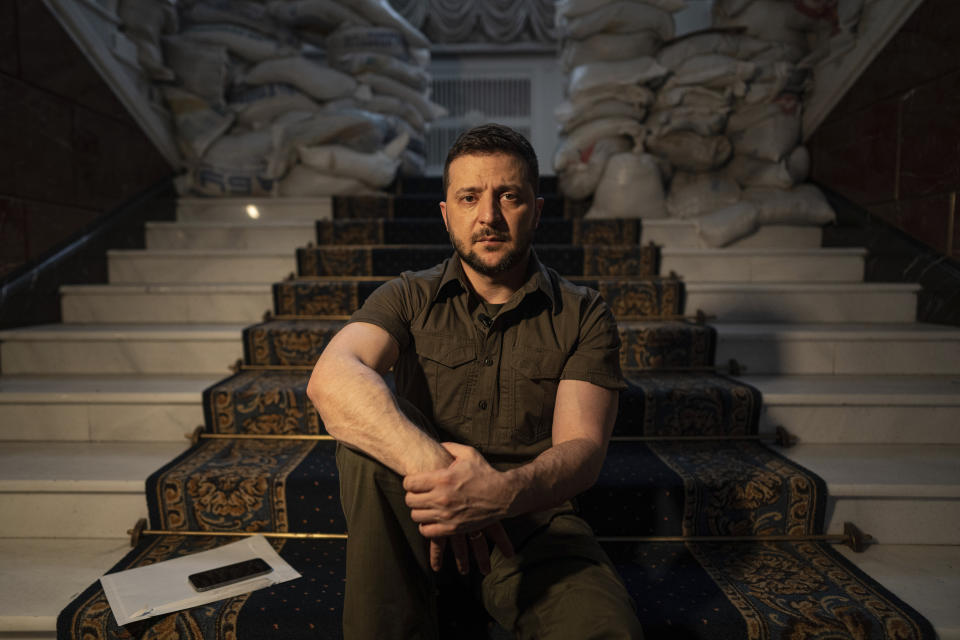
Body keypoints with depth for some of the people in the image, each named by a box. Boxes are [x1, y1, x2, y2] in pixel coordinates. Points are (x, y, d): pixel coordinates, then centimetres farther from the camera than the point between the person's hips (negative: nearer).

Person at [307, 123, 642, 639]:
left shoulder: (582, 315, -1)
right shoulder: (410, 298, 0)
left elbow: (583, 450, -12)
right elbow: (331, 377, -20)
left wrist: (504, 492, -34)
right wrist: (430, 463, -37)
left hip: (531, 523, -1)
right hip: (415, 528, 2)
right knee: (364, 418, -26)